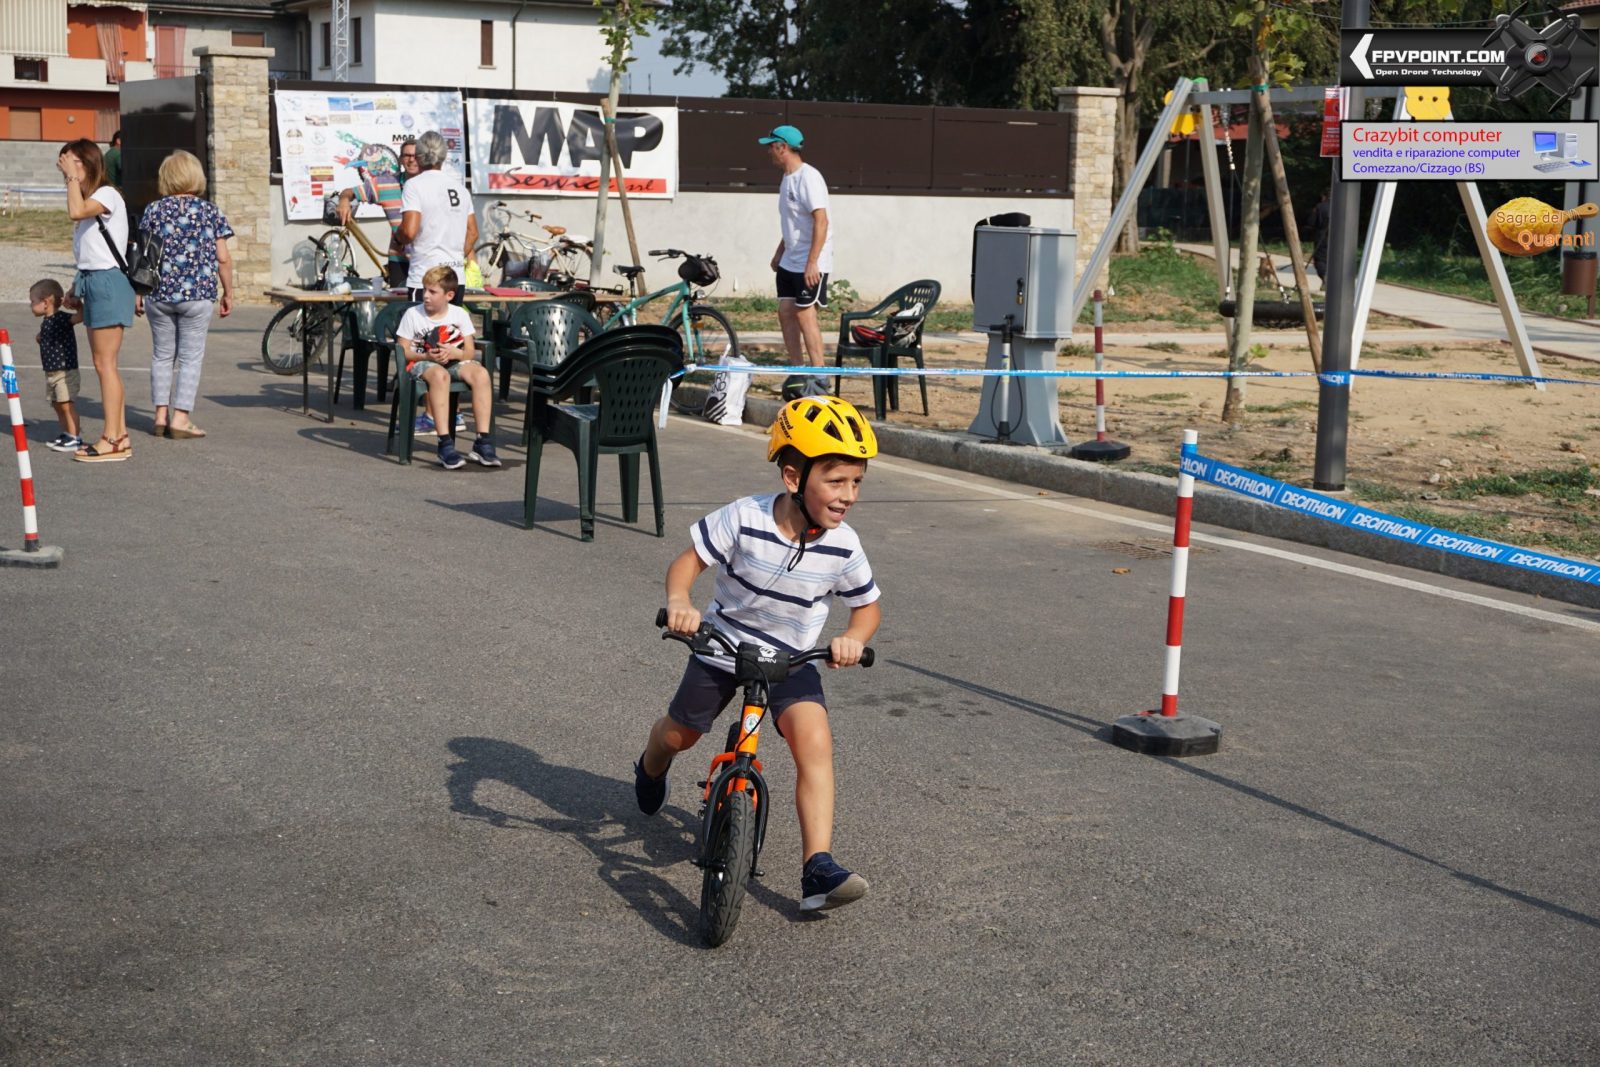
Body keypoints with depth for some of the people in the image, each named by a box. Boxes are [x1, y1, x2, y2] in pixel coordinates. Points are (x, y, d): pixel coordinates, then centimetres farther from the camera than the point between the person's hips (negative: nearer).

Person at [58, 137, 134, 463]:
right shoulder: (90, 201, 20)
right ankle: (119, 436, 13)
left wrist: (73, 178, -18)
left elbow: (76, 212, -29)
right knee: (104, 364, 10)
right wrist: (77, 287, 17)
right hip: (93, 282, 10)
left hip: (108, 281, -10)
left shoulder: (107, 195, -9)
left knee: (105, 363, -10)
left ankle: (111, 441, -10)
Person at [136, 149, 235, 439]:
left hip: (159, 295, 2)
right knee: (190, 358, 3)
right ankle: (180, 419, 0)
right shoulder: (210, 211, -2)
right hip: (198, 295, -2)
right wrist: (228, 293, 8)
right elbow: (223, 258, -3)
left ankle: (161, 416, 13)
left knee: (162, 355, 13)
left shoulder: (153, 211, 2)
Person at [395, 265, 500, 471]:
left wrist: (453, 353, -17)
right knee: (440, 375, -40)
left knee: (481, 374, -29)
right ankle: (445, 444, -42)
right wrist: (427, 356, -18)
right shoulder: (413, 314, -2)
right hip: (421, 363, -3)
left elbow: (470, 352, 4)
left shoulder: (460, 314, 4)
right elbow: (403, 351, -2)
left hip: (454, 361, 3)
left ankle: (483, 442, -29)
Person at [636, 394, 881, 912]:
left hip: (792, 658, 0)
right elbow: (687, 561, -16)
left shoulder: (843, 546, -18)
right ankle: (651, 772, 58)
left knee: (814, 740, -24)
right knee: (679, 734, 17)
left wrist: (853, 639, -24)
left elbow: (867, 607, -3)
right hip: (723, 645, 0)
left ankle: (818, 870, -25)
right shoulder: (744, 519, -25)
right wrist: (678, 603, -36)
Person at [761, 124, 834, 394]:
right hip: (789, 261, 10)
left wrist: (812, 263, -26)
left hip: (810, 263, -10)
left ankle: (819, 379, -5)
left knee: (805, 314, -10)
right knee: (785, 312, 7)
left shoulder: (808, 178, -17)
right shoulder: (787, 178, 13)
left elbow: (821, 222, -23)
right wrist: (779, 252, 24)